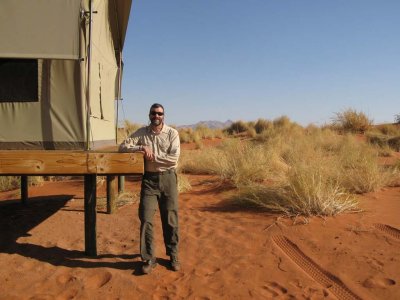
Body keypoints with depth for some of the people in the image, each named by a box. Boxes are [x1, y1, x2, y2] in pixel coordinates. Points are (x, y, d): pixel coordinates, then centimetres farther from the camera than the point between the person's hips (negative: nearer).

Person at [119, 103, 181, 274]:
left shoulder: (172, 133, -1)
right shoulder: (141, 133, 5)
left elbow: (174, 158, -10)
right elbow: (123, 147, -1)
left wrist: (153, 157, -13)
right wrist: (142, 148, -16)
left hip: (167, 178, -1)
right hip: (149, 178, 1)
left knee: (170, 220, 7)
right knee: (146, 219, -2)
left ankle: (173, 256, 24)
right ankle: (149, 259, 12)